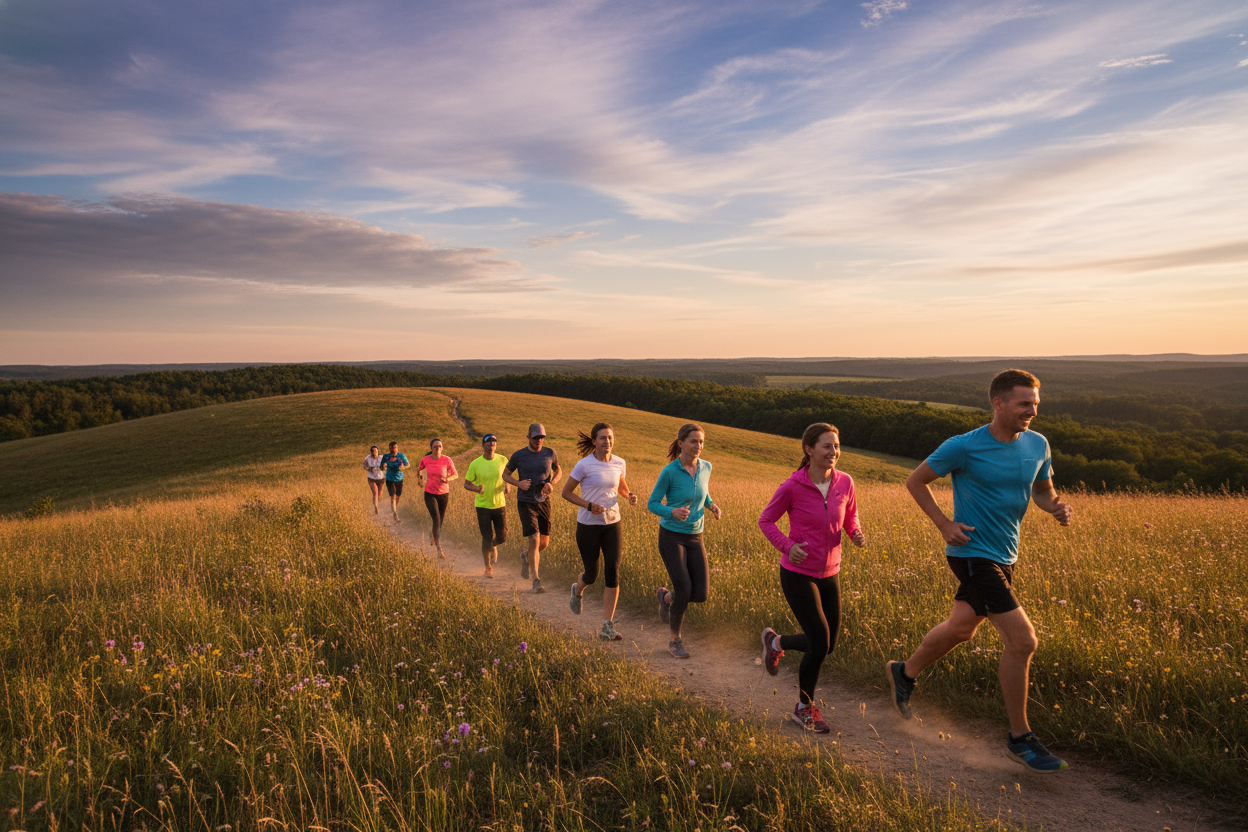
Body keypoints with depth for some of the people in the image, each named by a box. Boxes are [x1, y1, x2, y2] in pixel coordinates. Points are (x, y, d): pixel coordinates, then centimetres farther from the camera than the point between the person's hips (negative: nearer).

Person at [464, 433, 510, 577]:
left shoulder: (503, 460, -3)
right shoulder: (475, 464, -8)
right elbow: (466, 483, -2)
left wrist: (508, 486, -10)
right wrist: (476, 488, -24)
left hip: (499, 504, 2)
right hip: (482, 505, -2)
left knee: (502, 537, 4)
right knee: (487, 538, -4)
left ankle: (492, 546, 41)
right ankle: (488, 568, 16)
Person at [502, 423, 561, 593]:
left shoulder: (550, 453, -1)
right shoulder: (518, 456, -7)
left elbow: (558, 471, 15)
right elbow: (505, 474, 6)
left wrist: (551, 483, -6)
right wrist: (519, 483, -14)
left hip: (544, 502, 3)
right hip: (526, 503, -3)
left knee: (544, 543, 7)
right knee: (534, 540, -15)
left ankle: (526, 557, 41)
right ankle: (536, 581, -7)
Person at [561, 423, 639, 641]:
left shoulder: (619, 463, 1)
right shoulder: (584, 465, -12)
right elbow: (566, 492, -6)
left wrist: (630, 496, -3)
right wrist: (588, 505, -20)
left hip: (612, 524, 3)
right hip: (588, 525, -3)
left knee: (613, 573, -8)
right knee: (591, 574, 8)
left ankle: (608, 626, -2)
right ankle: (578, 590, 46)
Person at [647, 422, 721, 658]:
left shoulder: (705, 467, 0)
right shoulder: (668, 471, -15)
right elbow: (652, 504, -8)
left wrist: (712, 506, -3)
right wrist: (673, 512, -28)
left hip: (694, 537, 5)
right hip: (671, 536, -5)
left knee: (701, 594, -2)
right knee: (684, 590, -14)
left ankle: (665, 596, 30)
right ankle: (675, 641, 10)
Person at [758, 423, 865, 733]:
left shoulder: (845, 482, -5)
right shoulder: (792, 486, -17)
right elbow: (765, 520, -4)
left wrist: (857, 534, -9)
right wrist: (786, 546, -21)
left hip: (829, 574, 6)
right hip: (798, 574, -5)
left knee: (827, 646, 10)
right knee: (820, 642, -10)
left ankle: (776, 641, 39)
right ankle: (804, 708, 14)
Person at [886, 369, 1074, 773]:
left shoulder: (1038, 445, 1)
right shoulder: (963, 447, -16)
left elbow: (1043, 491, 16)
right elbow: (915, 482, -5)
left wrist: (1057, 507, -7)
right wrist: (945, 524, -14)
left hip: (1004, 556, 8)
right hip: (973, 555, -7)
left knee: (961, 627, 22)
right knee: (1022, 640, -11)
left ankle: (905, 673, 46)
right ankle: (1020, 737, 6)